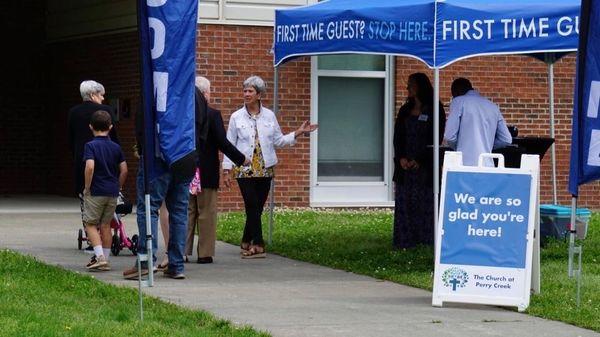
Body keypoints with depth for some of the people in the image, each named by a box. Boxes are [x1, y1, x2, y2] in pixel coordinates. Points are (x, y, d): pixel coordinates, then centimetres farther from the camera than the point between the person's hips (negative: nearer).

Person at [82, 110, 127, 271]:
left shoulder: (91, 146, -9)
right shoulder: (116, 147, 5)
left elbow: (90, 167, -23)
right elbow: (124, 170, 4)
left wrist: (87, 188, -12)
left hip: (95, 192, -5)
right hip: (112, 192, 5)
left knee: (90, 224, 4)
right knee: (106, 224, 13)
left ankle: (100, 256, -11)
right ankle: (105, 259, 14)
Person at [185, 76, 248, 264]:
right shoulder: (212, 115, -12)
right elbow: (223, 143, -13)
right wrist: (241, 159, 0)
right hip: (206, 172, -3)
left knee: (187, 211, 11)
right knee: (206, 213, 4)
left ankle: (182, 251, 10)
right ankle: (205, 253, 4)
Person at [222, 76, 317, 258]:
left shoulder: (269, 116, 6)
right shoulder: (236, 117, 0)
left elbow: (278, 141, 11)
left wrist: (298, 133, 1)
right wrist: (226, 170, -2)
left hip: (265, 169, 3)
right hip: (244, 169, -3)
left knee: (256, 208, 5)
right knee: (253, 208, -10)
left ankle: (247, 242, 20)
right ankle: (258, 246, -7)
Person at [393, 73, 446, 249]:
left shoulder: (434, 110, -2)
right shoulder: (405, 110, 15)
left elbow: (435, 138, -7)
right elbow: (398, 136, 12)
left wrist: (419, 160, -14)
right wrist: (401, 158, -5)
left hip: (425, 166, -5)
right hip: (405, 165, 5)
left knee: (426, 201, -5)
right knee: (404, 202, 2)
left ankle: (426, 240, -1)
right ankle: (404, 240, 5)